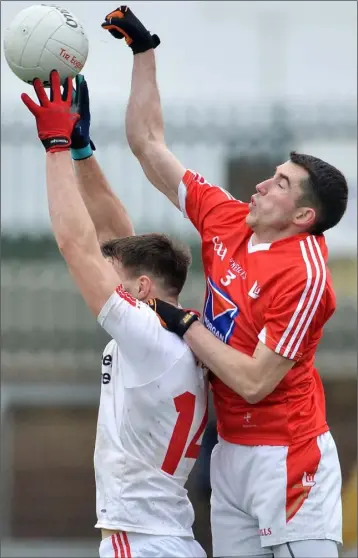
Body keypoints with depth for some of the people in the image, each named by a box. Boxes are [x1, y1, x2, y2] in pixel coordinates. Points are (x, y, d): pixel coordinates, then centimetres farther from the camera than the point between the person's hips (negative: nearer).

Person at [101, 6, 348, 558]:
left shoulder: (304, 275, -18)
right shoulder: (225, 220, 3)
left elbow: (254, 382, -20)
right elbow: (149, 146, 12)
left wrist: (184, 326, -14)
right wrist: (144, 52, 10)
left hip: (285, 458, -8)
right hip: (230, 449, 8)